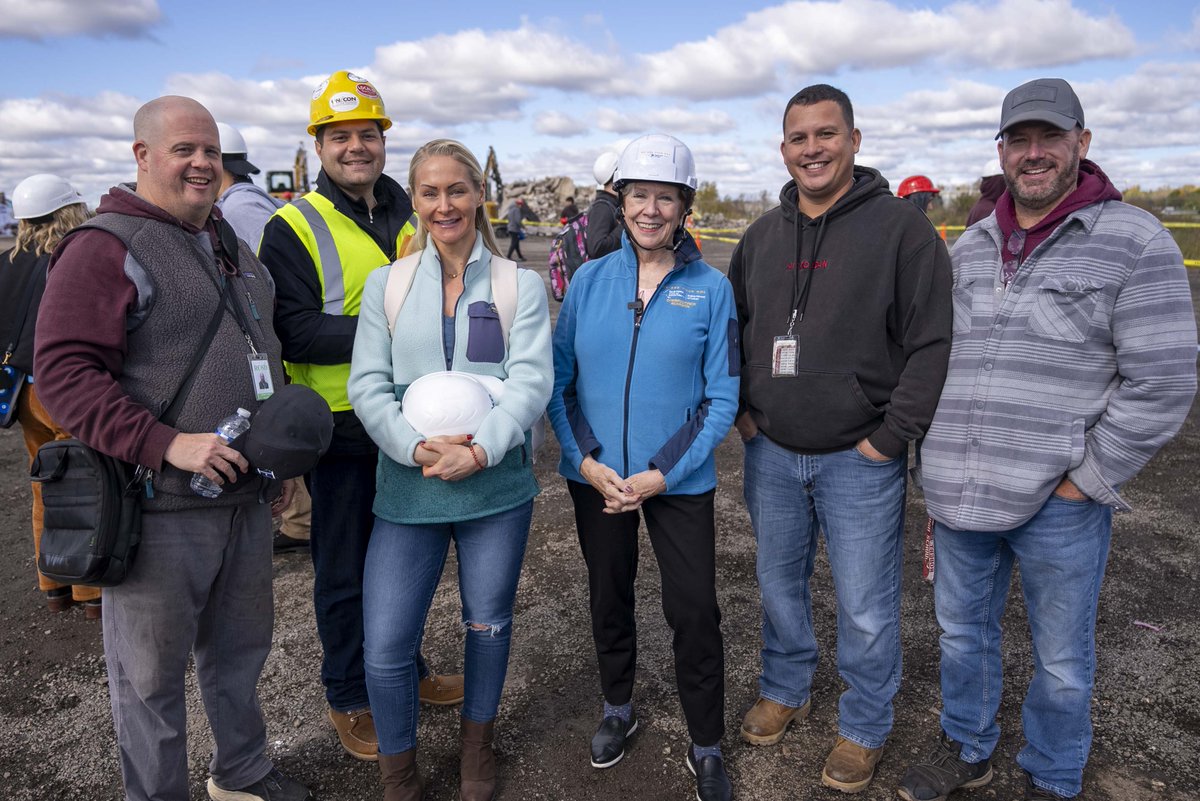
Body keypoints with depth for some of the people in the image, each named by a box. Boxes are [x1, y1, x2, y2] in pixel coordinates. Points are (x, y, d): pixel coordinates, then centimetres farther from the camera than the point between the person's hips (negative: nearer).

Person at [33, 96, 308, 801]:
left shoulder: (231, 246, 15)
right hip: (160, 509, -7)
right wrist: (167, 445, -25)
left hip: (246, 497, 8)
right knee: (153, 671, 9)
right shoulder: (104, 248, -11)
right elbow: (64, 373, -18)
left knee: (240, 648, 22)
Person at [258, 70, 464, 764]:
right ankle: (349, 696, 29)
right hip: (343, 428, -5)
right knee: (345, 569, 9)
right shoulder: (293, 229, -9)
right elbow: (293, 332, -18)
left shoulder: (411, 214, 9)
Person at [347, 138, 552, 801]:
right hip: (407, 489, 1)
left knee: (488, 624, 15)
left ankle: (477, 741, 43)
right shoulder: (386, 284, 7)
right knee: (385, 645, 0)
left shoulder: (520, 284, 2)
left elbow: (531, 380, -8)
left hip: (497, 486, 0)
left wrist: (479, 450, -22)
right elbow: (367, 385, -1)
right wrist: (417, 447, -18)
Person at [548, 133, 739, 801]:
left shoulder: (711, 288, -5)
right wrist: (587, 460, -11)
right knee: (609, 598, 18)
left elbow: (722, 399, -6)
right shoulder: (590, 279, 0)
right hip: (596, 477, 3)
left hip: (680, 482, -2)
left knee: (695, 613, 2)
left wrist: (661, 474, -14)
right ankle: (618, 709, 43)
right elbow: (561, 378, 2)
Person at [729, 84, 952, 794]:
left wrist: (893, 435, -13)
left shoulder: (901, 225, -9)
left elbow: (932, 342, -11)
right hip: (770, 453, 5)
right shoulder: (762, 236, 7)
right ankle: (785, 689, 43)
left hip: (860, 460, -4)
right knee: (780, 583, 20)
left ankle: (865, 728, 31)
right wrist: (741, 409, 6)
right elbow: (732, 328, 17)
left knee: (866, 608, 8)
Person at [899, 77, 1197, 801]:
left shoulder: (1134, 242, -9)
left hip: (1059, 505, -5)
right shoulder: (970, 248, 8)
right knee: (963, 631, 21)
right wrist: (940, 465, 11)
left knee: (1061, 661, 13)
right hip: (961, 495, 5)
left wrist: (1086, 481, -12)